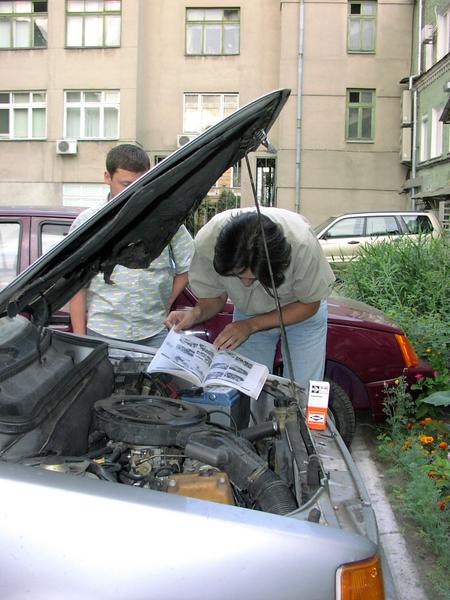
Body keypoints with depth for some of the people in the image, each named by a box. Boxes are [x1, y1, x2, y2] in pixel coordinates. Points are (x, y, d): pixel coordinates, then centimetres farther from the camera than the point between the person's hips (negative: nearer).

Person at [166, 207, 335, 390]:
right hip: (247, 313, 2)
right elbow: (215, 297, -13)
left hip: (301, 310, -1)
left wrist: (252, 325, -29)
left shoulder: (303, 244, -38)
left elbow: (310, 304, -20)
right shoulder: (206, 243, -33)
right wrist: (195, 314, -35)